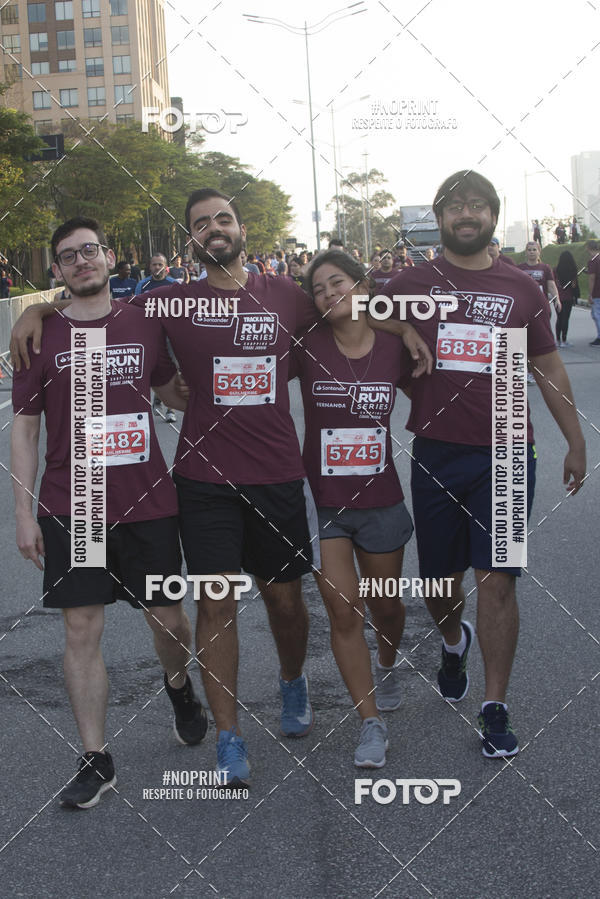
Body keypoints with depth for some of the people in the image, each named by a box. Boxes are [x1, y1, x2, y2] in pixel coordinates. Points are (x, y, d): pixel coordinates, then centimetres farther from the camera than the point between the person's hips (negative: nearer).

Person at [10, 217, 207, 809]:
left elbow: (172, 391, 20)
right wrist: (24, 513, -2)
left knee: (166, 616, 11)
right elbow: (24, 427, 2)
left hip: (148, 501, 1)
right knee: (81, 629, 0)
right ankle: (95, 760, 13)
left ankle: (179, 685, 45)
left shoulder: (142, 324, 6)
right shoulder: (41, 336, 0)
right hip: (70, 508, -1)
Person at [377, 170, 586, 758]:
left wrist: (575, 442, 13)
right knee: (441, 580, 11)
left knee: (497, 580, -2)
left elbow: (548, 367, 12)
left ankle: (495, 709, 10)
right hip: (436, 454, 1)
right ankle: (453, 643, 45)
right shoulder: (411, 285, 5)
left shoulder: (520, 289, 7)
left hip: (505, 455, 0)